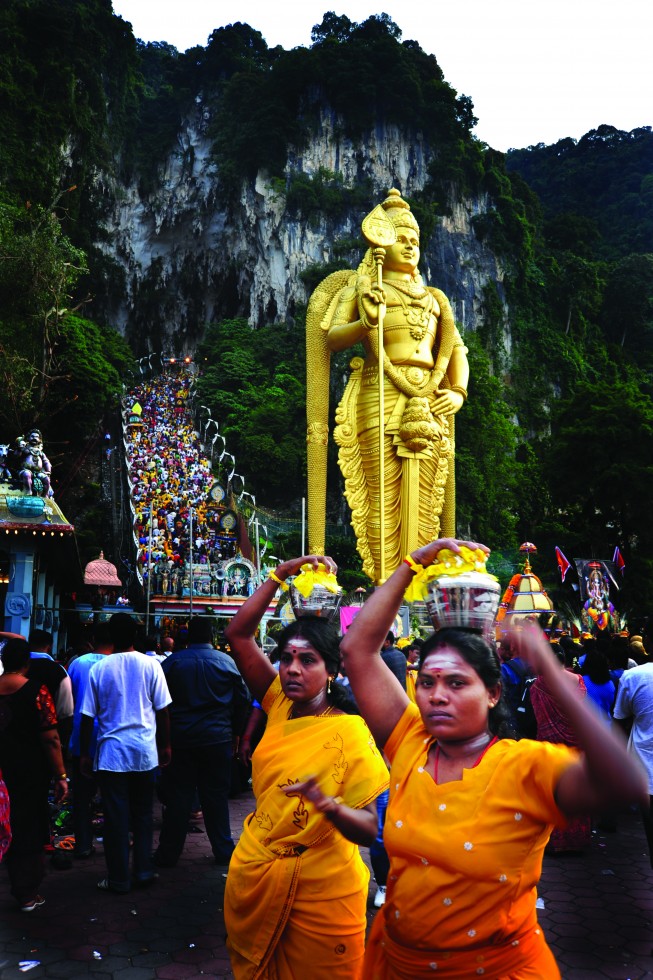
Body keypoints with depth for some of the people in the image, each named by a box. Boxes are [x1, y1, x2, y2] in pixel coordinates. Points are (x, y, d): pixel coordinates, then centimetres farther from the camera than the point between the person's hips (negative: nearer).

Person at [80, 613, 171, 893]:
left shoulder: (99, 668, -4)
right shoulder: (150, 665, -4)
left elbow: (88, 716, 0)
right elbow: (162, 710, 0)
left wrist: (85, 754, 9)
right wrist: (165, 746, 11)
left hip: (111, 751, -1)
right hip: (145, 751, 1)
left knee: (116, 817, 7)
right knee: (143, 813, 15)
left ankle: (119, 878, 14)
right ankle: (144, 870, 21)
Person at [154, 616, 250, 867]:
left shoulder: (172, 661, -3)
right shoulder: (227, 661, -2)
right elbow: (243, 699, 1)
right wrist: (234, 732, 12)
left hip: (180, 738, 0)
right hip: (218, 739, 0)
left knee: (178, 796, 8)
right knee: (216, 795, 9)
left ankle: (168, 853, 15)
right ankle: (223, 850, 16)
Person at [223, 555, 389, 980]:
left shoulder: (349, 732, -18)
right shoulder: (280, 705, -4)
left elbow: (369, 830, -20)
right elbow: (238, 634, -8)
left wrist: (325, 802, -39)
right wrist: (282, 574, -14)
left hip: (317, 894, -5)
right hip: (253, 877, 5)